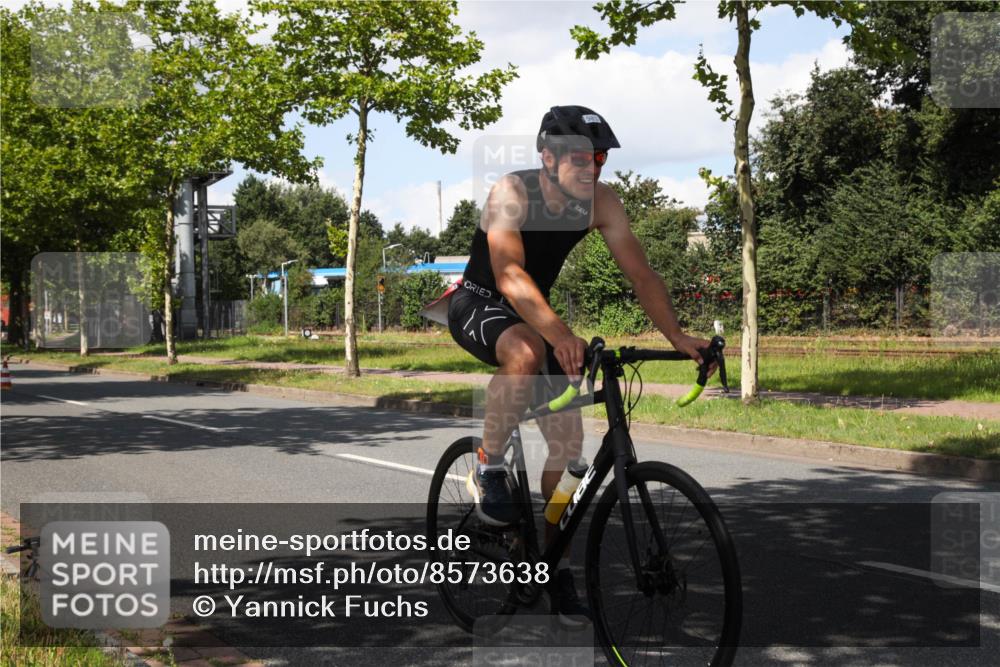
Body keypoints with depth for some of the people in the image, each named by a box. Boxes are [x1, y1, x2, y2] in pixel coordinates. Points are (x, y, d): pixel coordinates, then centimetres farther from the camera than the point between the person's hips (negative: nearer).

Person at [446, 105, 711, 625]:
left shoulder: (601, 203, -12)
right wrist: (558, 333, -53)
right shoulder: (512, 193, -26)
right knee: (526, 352, -40)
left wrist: (677, 337, -26)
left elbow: (640, 274, -12)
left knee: (568, 441, -5)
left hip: (534, 314, 5)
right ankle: (488, 468, -18)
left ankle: (555, 565, 8)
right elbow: (509, 274, -39)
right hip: (477, 303, -5)